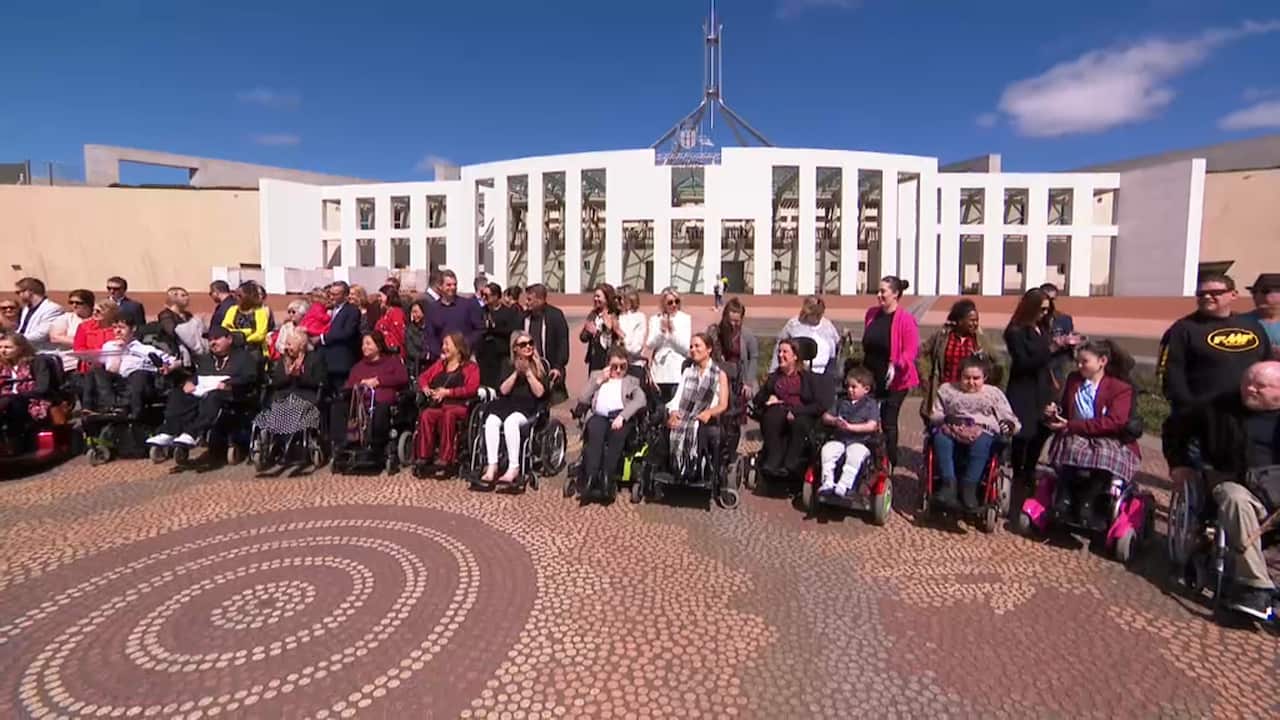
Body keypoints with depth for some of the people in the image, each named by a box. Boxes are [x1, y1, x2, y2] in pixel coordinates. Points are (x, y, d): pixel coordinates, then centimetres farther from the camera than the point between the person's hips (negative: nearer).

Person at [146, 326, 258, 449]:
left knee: (213, 397, -37)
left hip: (228, 395, -6)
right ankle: (168, 433, -34)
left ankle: (191, 434, -51)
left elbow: (250, 378, -2)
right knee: (178, 395, -21)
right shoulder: (204, 359, 34)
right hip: (200, 392, 6)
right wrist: (189, 382, -3)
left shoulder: (244, 356, 15)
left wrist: (229, 385, -19)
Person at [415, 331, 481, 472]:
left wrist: (447, 392, -11)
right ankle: (424, 456, -31)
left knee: (448, 414, -39)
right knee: (426, 415, -31)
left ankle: (446, 458, -40)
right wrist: (425, 388, 5)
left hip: (458, 405, -4)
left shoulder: (471, 367, 10)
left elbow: (471, 389, -5)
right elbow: (423, 377, 29)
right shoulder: (439, 364, 30)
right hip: (437, 404, 4)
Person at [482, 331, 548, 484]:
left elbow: (540, 393, -1)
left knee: (511, 421, -35)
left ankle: (514, 468, -35)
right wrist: (516, 372, -5)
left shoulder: (541, 365, 9)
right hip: (507, 405, 3)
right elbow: (503, 391, 5)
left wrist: (528, 372, -6)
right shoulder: (508, 366, 17)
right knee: (491, 421, -30)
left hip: (528, 408, -3)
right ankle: (492, 466, -31)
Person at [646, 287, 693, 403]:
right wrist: (662, 330, -12)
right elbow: (650, 345, 1)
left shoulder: (685, 318, 2)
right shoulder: (655, 319, 8)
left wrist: (672, 331, -13)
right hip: (659, 372, 2)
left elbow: (686, 347, -3)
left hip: (678, 372, -2)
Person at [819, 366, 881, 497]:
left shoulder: (871, 404, 6)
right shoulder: (841, 401, 20)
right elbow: (825, 416, 17)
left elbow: (872, 426, -7)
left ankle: (843, 486, -38)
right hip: (838, 439, 4)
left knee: (854, 455, -36)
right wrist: (834, 421, -7)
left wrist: (850, 427, -15)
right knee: (827, 449, -27)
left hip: (860, 441, -4)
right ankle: (827, 482, -27)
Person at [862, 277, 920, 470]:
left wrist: (896, 366, -29)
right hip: (871, 377, 6)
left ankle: (890, 463, 15)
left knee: (888, 422, 1)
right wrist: (862, 367, 19)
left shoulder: (906, 319, -14)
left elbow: (911, 350, -16)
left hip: (894, 380, -6)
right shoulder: (871, 313, 6)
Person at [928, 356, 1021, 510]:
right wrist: (945, 419, -10)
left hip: (984, 432, -1)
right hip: (952, 431, 1)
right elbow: (934, 416, 14)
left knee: (981, 442, -38)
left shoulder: (994, 393, 17)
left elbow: (1010, 418, 12)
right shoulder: (946, 389, 18)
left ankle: (969, 486, -36)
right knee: (940, 438, -35)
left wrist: (1009, 425, -14)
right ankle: (948, 482, -36)